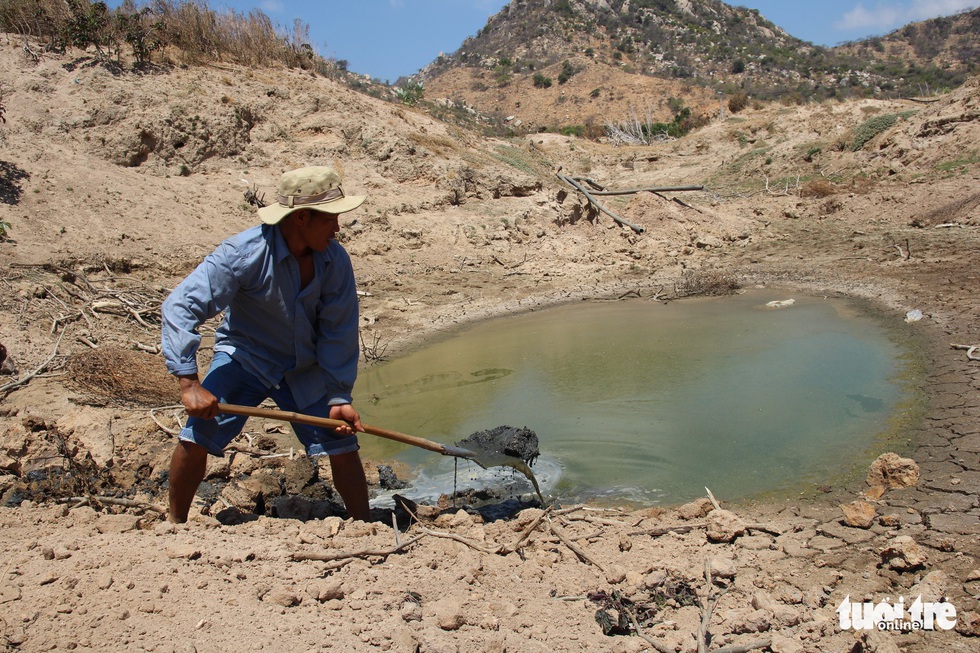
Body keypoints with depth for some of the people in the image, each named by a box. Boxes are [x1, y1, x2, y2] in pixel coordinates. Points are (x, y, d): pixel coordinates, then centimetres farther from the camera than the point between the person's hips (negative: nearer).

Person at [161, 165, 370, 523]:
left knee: (343, 444, -2)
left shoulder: (335, 260, -16)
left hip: (305, 368, 3)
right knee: (196, 438, -13)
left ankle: (365, 528, 20)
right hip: (243, 358, -2)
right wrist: (189, 383, -32)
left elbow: (340, 332, -8)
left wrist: (339, 396, -10)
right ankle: (175, 524, 15)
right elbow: (179, 306, -26)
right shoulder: (244, 252, -26)